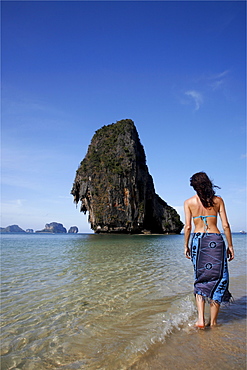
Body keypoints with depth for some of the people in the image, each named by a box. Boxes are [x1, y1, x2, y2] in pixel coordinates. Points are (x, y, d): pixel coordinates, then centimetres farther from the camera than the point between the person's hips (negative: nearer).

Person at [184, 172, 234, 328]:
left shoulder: (189, 202, 2)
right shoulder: (218, 200, 3)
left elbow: (188, 226, 0)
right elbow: (226, 225, 1)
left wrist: (186, 246, 9)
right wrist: (230, 246, 9)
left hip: (197, 240, 1)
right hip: (215, 240, -1)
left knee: (200, 279, 14)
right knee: (218, 279, 9)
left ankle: (201, 319, 5)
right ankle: (213, 322, 15)